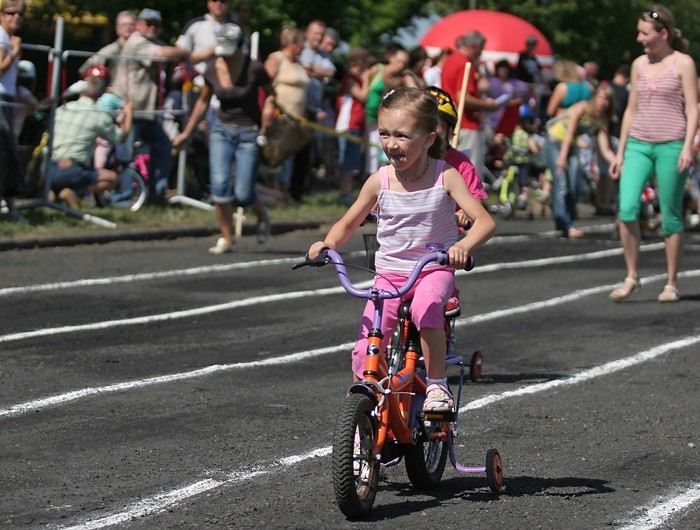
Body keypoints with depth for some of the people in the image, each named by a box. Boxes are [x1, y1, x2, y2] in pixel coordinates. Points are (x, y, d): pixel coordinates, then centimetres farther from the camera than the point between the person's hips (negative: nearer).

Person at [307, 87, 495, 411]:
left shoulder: (445, 176, -10)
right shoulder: (379, 181, -3)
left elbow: (484, 220, -15)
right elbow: (348, 223, 10)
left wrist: (464, 245, -36)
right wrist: (328, 244, -12)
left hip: (434, 271, -2)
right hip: (389, 273, 3)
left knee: (425, 307, -37)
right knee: (364, 353, -10)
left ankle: (437, 384, -19)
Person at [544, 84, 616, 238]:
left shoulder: (601, 122, -1)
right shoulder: (582, 108, -17)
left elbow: (605, 149, -8)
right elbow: (569, 133, -22)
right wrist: (562, 157, -30)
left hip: (571, 146, 6)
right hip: (555, 142, -6)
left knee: (574, 188, -4)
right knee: (561, 184, -17)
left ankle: (562, 224, 7)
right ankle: (566, 226, -24)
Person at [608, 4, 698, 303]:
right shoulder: (639, 65, 13)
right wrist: (620, 152, 14)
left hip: (671, 146, -4)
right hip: (638, 144, 4)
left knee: (671, 216, 1)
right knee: (627, 208, -13)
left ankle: (671, 283, 11)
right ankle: (632, 276, -2)